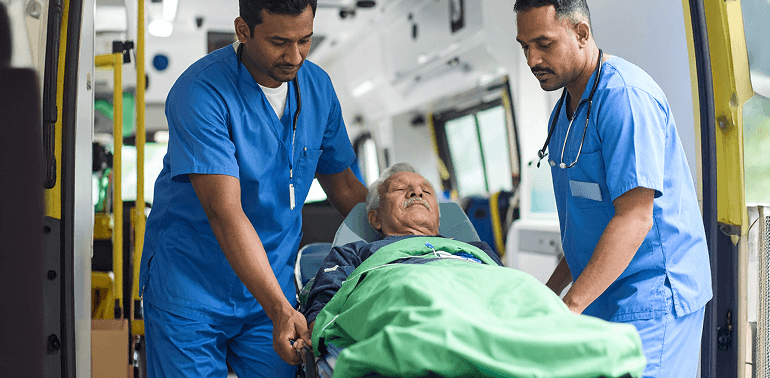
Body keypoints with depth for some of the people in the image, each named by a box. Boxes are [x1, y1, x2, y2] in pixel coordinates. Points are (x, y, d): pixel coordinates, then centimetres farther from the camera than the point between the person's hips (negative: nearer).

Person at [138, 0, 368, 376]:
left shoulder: (317, 86, 0)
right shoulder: (200, 92, -21)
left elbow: (343, 187, 12)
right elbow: (225, 212, -28)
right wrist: (279, 309, -34)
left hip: (275, 282, 5)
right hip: (190, 290, -4)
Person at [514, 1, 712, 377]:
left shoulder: (625, 96, -17)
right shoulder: (564, 112, 14)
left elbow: (634, 219, -23)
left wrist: (569, 307, -26)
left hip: (650, 294, -9)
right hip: (601, 297, 9)